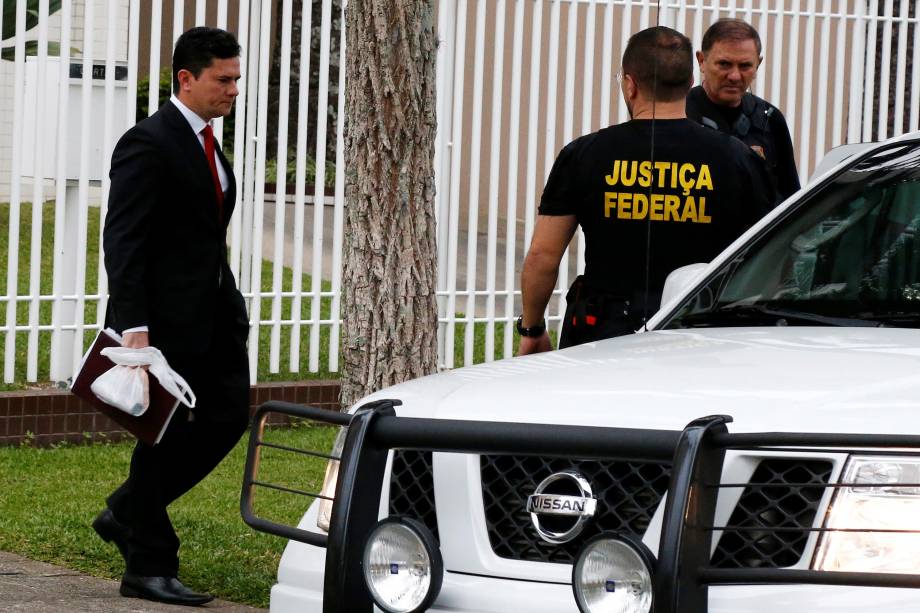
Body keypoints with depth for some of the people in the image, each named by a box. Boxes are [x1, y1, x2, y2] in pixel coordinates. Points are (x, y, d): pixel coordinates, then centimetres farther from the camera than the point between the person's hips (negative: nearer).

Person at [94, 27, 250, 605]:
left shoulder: (206, 144, 14)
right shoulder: (148, 144, -14)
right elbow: (122, 241, -19)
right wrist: (133, 328, -26)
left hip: (213, 314, 9)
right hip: (165, 318, -9)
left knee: (228, 416, 8)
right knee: (164, 431, -2)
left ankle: (127, 514, 23)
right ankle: (148, 568, 9)